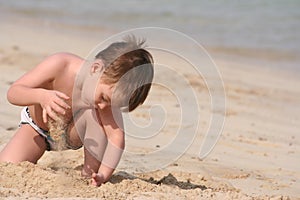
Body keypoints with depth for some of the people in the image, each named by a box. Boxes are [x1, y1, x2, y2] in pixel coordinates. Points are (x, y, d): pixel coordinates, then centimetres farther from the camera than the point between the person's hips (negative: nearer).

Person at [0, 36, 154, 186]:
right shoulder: (60, 65, -37)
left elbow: (117, 136, -37)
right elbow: (13, 92, -32)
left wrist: (104, 175, -53)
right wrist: (41, 96, -54)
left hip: (73, 133, 1)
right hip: (36, 129, 0)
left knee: (94, 114, -34)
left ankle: (90, 172, -20)